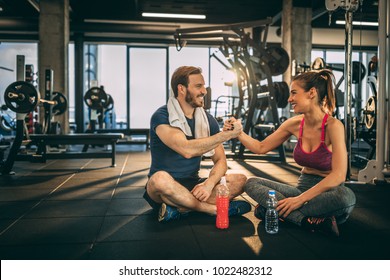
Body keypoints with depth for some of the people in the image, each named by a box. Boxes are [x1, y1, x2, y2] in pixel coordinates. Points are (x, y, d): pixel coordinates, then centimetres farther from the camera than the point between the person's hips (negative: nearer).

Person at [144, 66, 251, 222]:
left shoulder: (208, 120, 5)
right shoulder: (161, 117, -13)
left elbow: (220, 161, 1)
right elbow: (187, 150, -30)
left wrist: (209, 184, -21)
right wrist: (226, 135, -23)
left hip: (194, 185, 5)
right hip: (167, 188, -5)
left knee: (241, 180, -15)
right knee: (160, 179, -39)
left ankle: (180, 208, -23)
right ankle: (216, 209, -20)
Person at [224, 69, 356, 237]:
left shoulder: (333, 125, -16)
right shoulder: (295, 124, 0)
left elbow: (339, 175, -24)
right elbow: (261, 147, 10)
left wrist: (300, 199, -26)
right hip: (303, 187, 5)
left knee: (346, 196, -38)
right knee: (252, 183, -12)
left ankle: (271, 210, -27)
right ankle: (310, 221, -25)